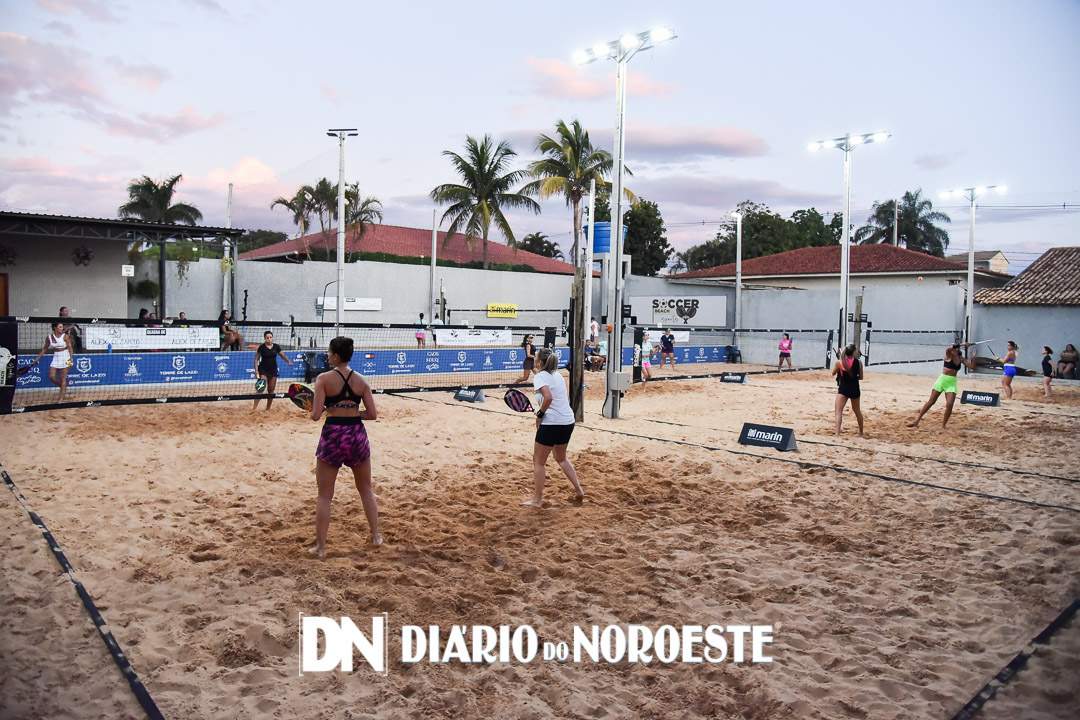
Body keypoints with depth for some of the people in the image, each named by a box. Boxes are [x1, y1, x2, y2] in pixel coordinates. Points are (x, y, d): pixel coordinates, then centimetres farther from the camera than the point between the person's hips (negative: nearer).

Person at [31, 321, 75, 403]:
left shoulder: (65, 336, -8)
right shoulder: (49, 337, 2)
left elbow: (70, 347, -10)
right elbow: (45, 348, 14)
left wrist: (71, 358, -24)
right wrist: (37, 358, 14)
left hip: (65, 357, -4)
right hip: (56, 357, 4)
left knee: (63, 378, -3)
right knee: (52, 377, -4)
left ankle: (61, 398, 0)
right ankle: (64, 388, 22)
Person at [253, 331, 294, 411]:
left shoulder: (276, 346, 2)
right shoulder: (262, 347, -8)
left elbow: (283, 355, 11)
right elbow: (256, 359, -4)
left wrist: (288, 361, -6)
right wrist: (256, 370, -13)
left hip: (273, 370, 4)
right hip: (263, 370, -4)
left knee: (271, 390, 7)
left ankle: (268, 408, 19)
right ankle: (254, 407, -22)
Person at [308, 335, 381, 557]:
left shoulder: (324, 379, -8)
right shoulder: (361, 380, 2)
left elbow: (316, 415, -13)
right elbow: (372, 414, 0)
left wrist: (319, 409, 9)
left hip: (332, 435, -3)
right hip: (357, 435, 3)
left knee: (325, 495, 10)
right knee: (366, 490, 20)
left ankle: (320, 546, 14)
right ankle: (376, 536, 28)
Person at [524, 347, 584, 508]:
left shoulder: (540, 376, -9)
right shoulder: (558, 375, 14)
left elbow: (548, 397, -26)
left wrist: (540, 414, -13)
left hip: (551, 423, -8)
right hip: (568, 421, 8)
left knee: (538, 462, 7)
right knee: (561, 458, 26)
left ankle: (537, 500, 10)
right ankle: (578, 490, 22)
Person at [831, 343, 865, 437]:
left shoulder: (839, 362, -8)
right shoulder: (858, 363, -5)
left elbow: (833, 373, 9)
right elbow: (861, 377, 6)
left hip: (843, 389, -3)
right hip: (854, 389, 3)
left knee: (838, 411, -7)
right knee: (857, 411, 21)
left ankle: (837, 433, -25)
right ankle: (861, 433, 37)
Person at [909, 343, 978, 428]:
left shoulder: (961, 359, 8)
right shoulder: (949, 355, -6)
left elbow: (972, 367, 6)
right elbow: (950, 348, -29)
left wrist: (973, 357, -5)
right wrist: (962, 344, -24)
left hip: (952, 383, 4)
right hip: (942, 379, -3)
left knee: (949, 405, -9)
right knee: (931, 401, 0)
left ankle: (943, 425, 5)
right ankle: (917, 421, 6)